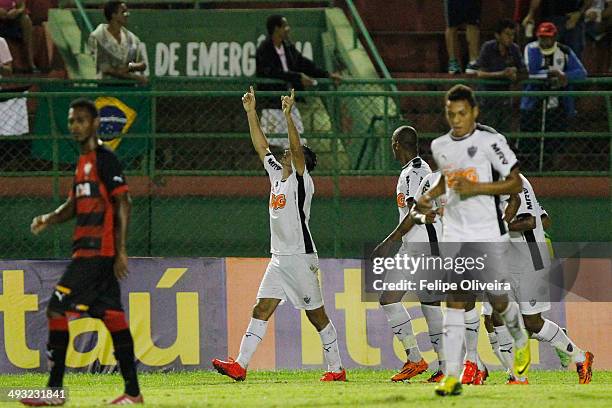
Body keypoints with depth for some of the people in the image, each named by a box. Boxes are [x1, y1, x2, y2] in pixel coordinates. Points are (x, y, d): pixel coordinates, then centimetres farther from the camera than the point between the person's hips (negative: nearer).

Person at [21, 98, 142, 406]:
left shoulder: (104, 160, -9)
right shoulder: (83, 162, 19)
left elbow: (123, 202, -14)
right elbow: (75, 204, 25)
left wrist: (120, 250, -18)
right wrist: (49, 219, 5)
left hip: (96, 252, -9)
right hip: (85, 250, 9)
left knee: (57, 310, -10)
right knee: (112, 316, 7)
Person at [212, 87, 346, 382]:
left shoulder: (301, 180, -6)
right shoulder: (277, 175, 14)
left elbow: (298, 150, -21)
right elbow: (261, 146, 17)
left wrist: (288, 115, -26)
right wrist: (251, 113, 12)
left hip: (301, 257, -8)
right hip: (279, 258, 8)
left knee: (316, 315, -1)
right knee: (262, 309, -2)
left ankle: (336, 369, 7)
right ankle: (240, 365, -9)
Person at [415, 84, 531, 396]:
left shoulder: (490, 141, -11)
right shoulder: (440, 146, 7)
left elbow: (515, 183, -10)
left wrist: (476, 188, -20)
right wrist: (429, 196, 6)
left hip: (489, 234, -4)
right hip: (454, 235, 4)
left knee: (497, 300, 4)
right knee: (454, 302, -6)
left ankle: (521, 342, 38)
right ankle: (452, 376, -10)